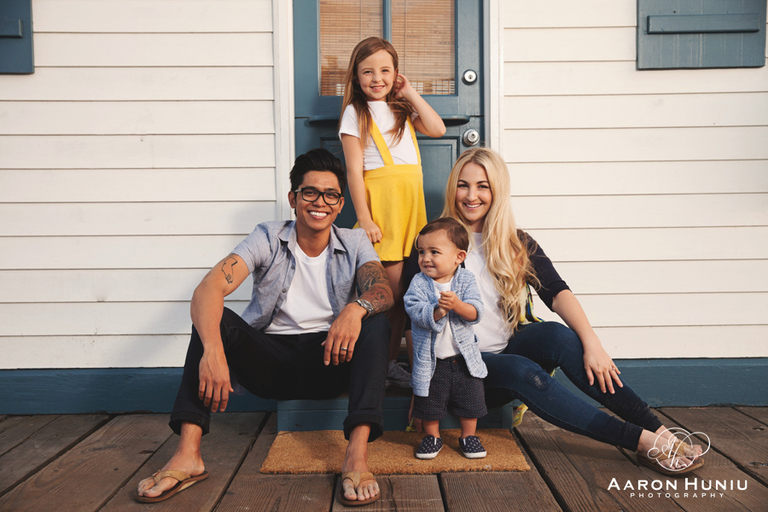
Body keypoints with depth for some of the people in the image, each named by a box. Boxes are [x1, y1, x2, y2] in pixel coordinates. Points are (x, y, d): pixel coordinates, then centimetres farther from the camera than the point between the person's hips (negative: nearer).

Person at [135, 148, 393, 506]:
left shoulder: (355, 243, 5)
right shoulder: (268, 239, -1)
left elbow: (383, 290, -13)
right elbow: (209, 288, -16)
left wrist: (356, 308, -39)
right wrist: (213, 350, -36)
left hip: (328, 362, 1)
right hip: (270, 362, 0)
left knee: (377, 324, -25)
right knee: (214, 319, -23)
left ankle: (357, 453, -37)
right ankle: (187, 454, -31)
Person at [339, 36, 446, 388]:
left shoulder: (402, 109, 20)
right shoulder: (355, 112, 2)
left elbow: (437, 129, 5)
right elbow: (354, 169, -5)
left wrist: (410, 93, 6)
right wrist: (364, 218, -11)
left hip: (411, 201, 6)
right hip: (379, 200, -5)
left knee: (401, 289, 6)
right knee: (390, 287, -6)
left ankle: (391, 360, 17)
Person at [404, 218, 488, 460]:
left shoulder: (466, 280, -7)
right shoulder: (419, 283, -9)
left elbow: (475, 312, -16)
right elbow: (416, 312, -21)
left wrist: (457, 305, -34)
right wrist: (438, 310, -36)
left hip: (464, 356, 1)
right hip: (430, 360, 0)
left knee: (470, 400, 11)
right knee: (429, 402, 10)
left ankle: (468, 436, 32)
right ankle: (432, 437, 32)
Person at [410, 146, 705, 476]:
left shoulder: (516, 244, 8)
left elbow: (555, 291, -8)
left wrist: (590, 341, -24)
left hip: (514, 347, 3)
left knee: (556, 334, -29)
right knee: (523, 372, -33)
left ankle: (658, 430, -30)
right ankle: (644, 441, -33)